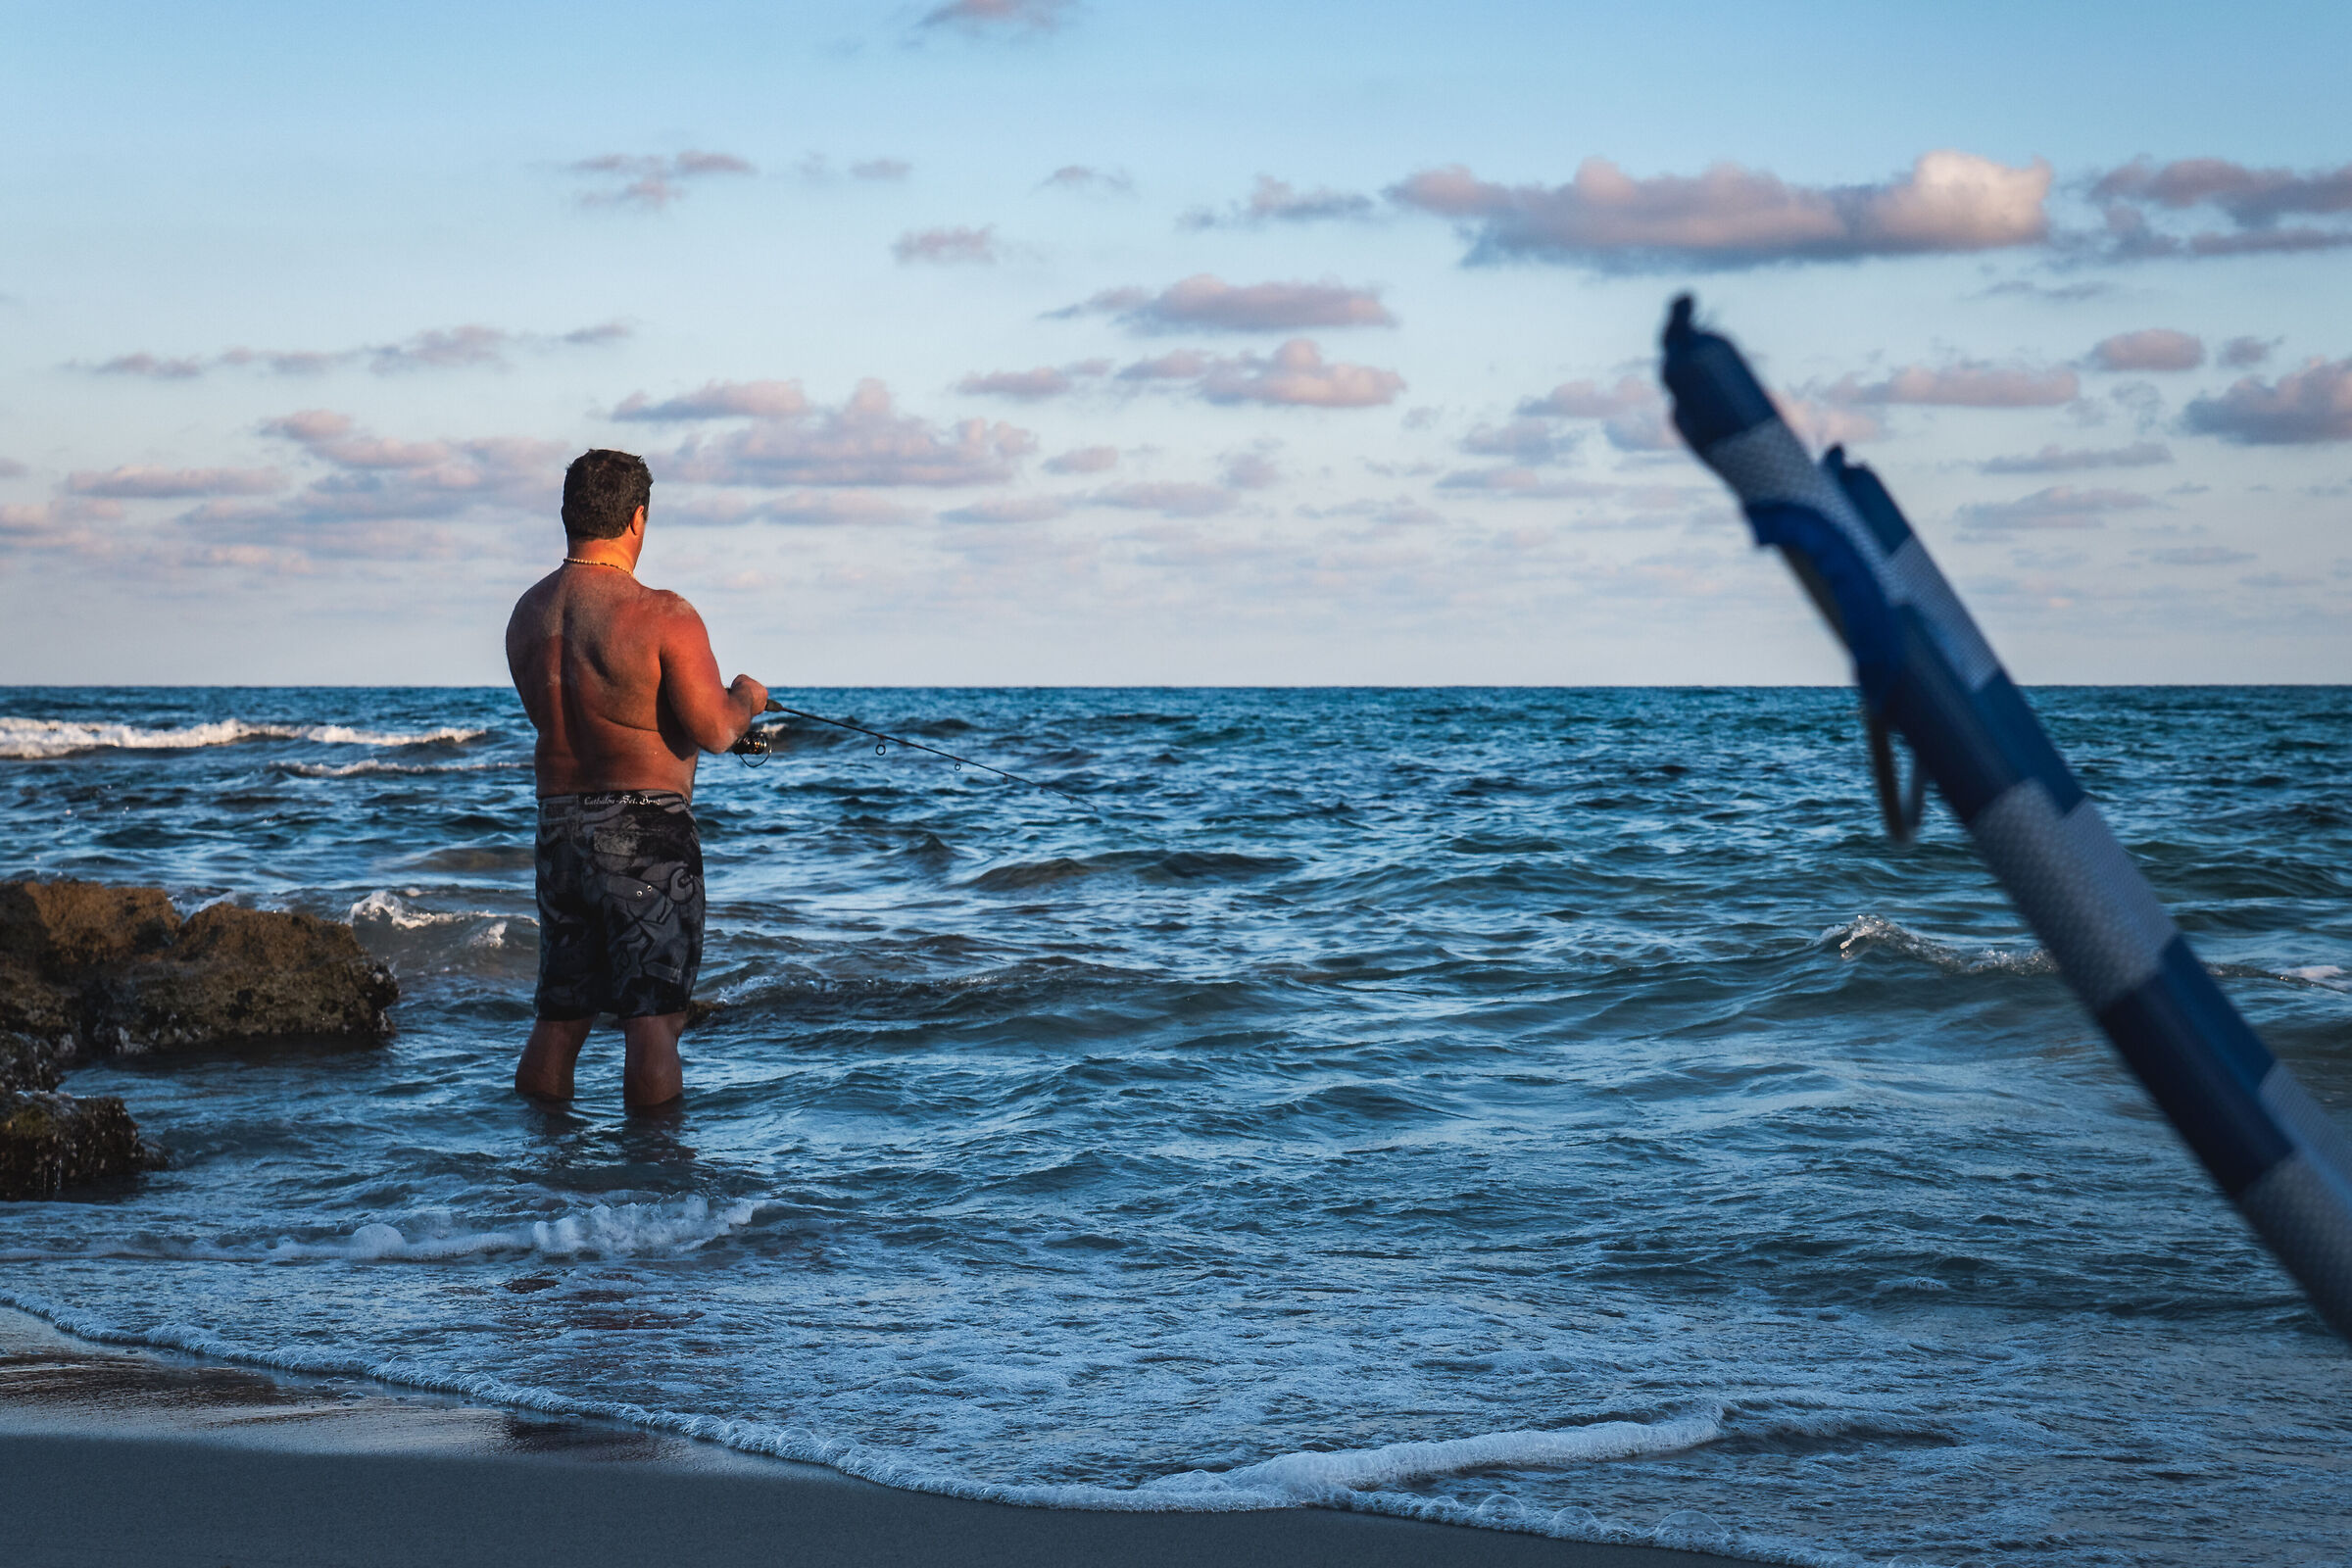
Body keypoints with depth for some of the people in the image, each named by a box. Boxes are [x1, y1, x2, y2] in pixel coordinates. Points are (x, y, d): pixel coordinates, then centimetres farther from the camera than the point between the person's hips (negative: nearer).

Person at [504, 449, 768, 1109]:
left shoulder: (528, 615, 7)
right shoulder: (661, 615, -14)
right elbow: (714, 733, -15)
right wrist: (744, 699, 8)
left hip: (558, 825, 6)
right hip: (646, 830, -6)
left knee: (558, 1018, 13)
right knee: (653, 1018, -2)